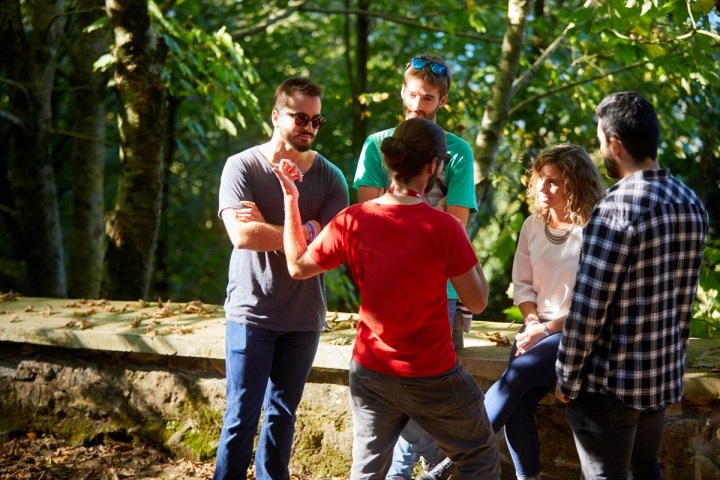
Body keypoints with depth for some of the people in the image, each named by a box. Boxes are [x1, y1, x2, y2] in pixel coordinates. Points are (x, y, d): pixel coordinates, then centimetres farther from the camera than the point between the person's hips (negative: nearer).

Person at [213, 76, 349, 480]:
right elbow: (242, 236, -19)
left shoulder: (330, 177, 1)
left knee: (282, 413, 12)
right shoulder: (242, 167, -6)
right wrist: (307, 233, -14)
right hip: (252, 312, -3)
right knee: (242, 415, -1)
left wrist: (267, 230, -15)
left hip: (304, 317, 3)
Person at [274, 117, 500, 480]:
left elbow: (298, 267, 5)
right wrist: (464, 240, 0)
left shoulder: (352, 221, -9)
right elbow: (477, 302, -11)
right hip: (433, 378, -4)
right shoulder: (443, 228, -20)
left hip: (369, 373, 4)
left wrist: (290, 197, 9)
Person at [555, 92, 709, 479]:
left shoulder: (615, 210, -21)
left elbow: (588, 308, -20)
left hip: (612, 380, -7)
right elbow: (685, 300, 10)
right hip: (666, 375, 7)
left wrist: (567, 378, -8)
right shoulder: (691, 204, 2)